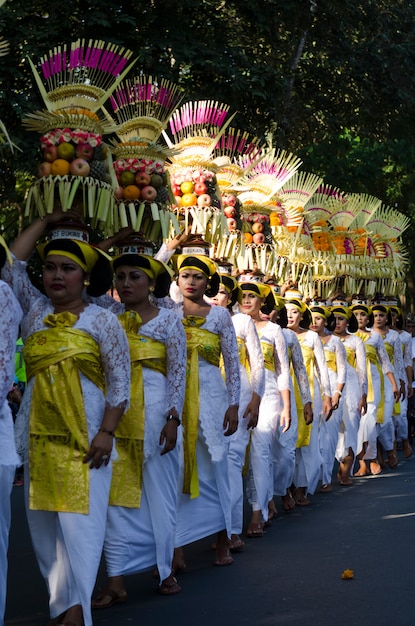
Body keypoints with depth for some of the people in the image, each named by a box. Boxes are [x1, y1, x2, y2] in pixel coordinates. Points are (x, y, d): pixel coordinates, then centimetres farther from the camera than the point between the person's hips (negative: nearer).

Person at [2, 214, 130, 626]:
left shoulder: (101, 320, 1)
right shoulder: (35, 310, 11)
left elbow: (119, 381, -2)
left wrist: (106, 432, -12)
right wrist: (46, 221, 13)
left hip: (84, 432, -4)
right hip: (37, 433, 4)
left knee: (80, 518, -8)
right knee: (43, 520, 4)